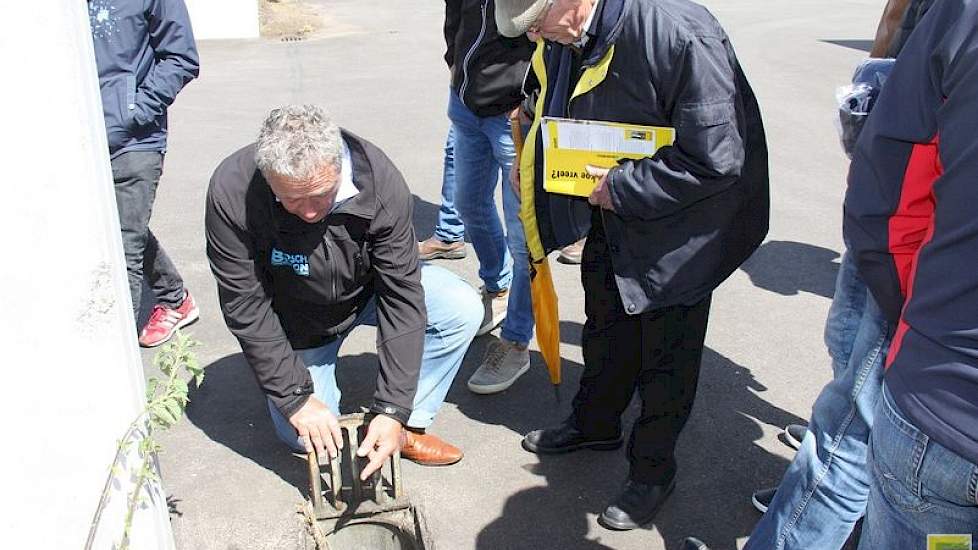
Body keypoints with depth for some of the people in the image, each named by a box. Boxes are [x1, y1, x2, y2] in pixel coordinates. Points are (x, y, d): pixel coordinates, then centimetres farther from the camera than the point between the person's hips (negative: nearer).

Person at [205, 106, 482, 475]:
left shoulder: (380, 182, -32)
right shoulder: (231, 193, -33)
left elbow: (401, 295, -27)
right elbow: (246, 308, -24)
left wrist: (393, 410, -30)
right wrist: (296, 398, -25)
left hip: (366, 289, 1)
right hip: (296, 319, -1)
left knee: (462, 310, -21)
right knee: (306, 439, -9)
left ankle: (407, 426, -3)